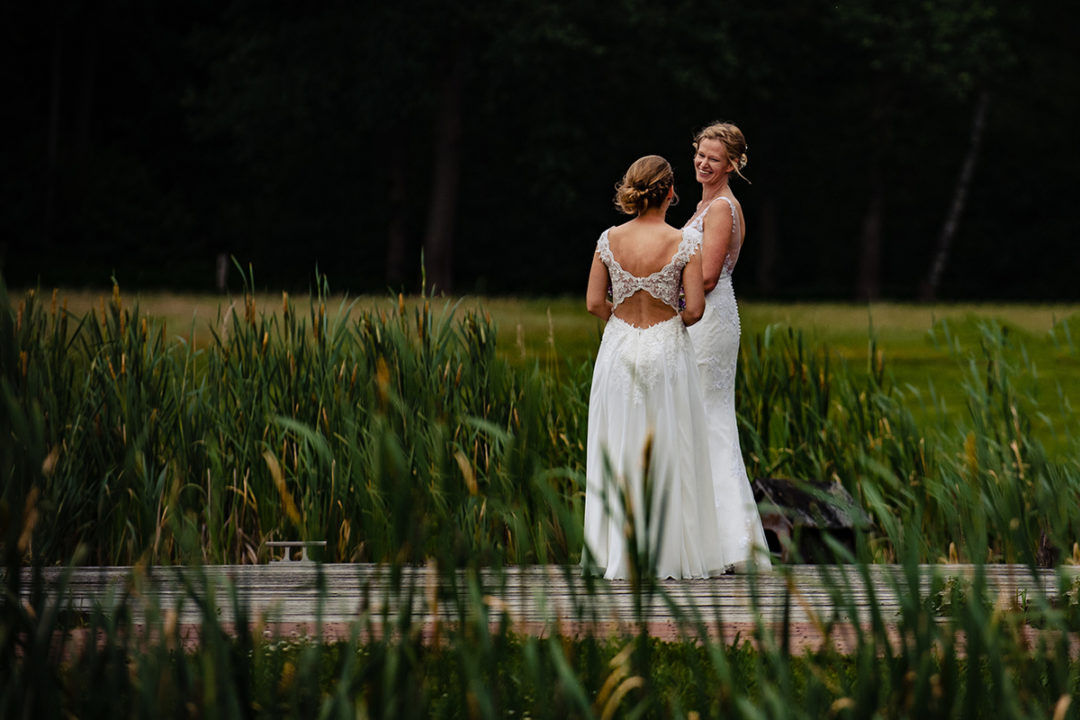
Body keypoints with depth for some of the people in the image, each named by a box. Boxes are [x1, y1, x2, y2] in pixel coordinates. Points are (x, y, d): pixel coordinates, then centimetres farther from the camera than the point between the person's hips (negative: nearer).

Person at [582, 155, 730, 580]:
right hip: (666, 351, -2)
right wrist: (676, 322, 9)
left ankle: (616, 556, 8)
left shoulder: (610, 240, -3)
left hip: (618, 347, 3)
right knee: (668, 451, 5)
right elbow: (695, 308, -13)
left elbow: (594, 303, -2)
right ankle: (672, 554, 8)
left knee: (617, 449, 7)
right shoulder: (684, 243, -11)